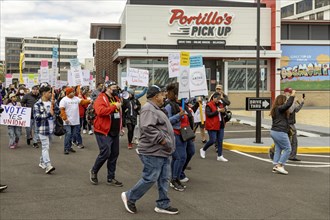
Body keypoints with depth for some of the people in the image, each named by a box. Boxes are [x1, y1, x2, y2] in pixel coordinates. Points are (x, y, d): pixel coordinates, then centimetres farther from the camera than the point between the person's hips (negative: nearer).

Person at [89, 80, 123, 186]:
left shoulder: (116, 98, 15)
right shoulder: (101, 99, -11)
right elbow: (100, 111, -29)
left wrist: (120, 127, 21)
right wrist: (114, 106, -23)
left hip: (115, 132, 8)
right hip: (103, 131, -8)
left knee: (114, 154, 8)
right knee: (105, 153, -12)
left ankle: (111, 178, 18)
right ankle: (94, 171, 13)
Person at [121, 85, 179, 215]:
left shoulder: (155, 109, 19)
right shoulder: (148, 109, -17)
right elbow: (147, 128, -29)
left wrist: (166, 143, 19)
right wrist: (161, 139, -24)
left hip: (162, 151, 11)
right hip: (153, 152, -11)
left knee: (164, 179, 11)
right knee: (150, 179, -5)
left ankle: (163, 205, 18)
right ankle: (129, 197, 11)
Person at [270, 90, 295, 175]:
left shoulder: (275, 109, 15)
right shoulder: (279, 108, -14)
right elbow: (288, 104, -28)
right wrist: (292, 95, -19)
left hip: (274, 132, 10)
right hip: (280, 132, -10)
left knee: (278, 149, 13)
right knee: (287, 149, -3)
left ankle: (276, 166, 11)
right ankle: (280, 166, -6)